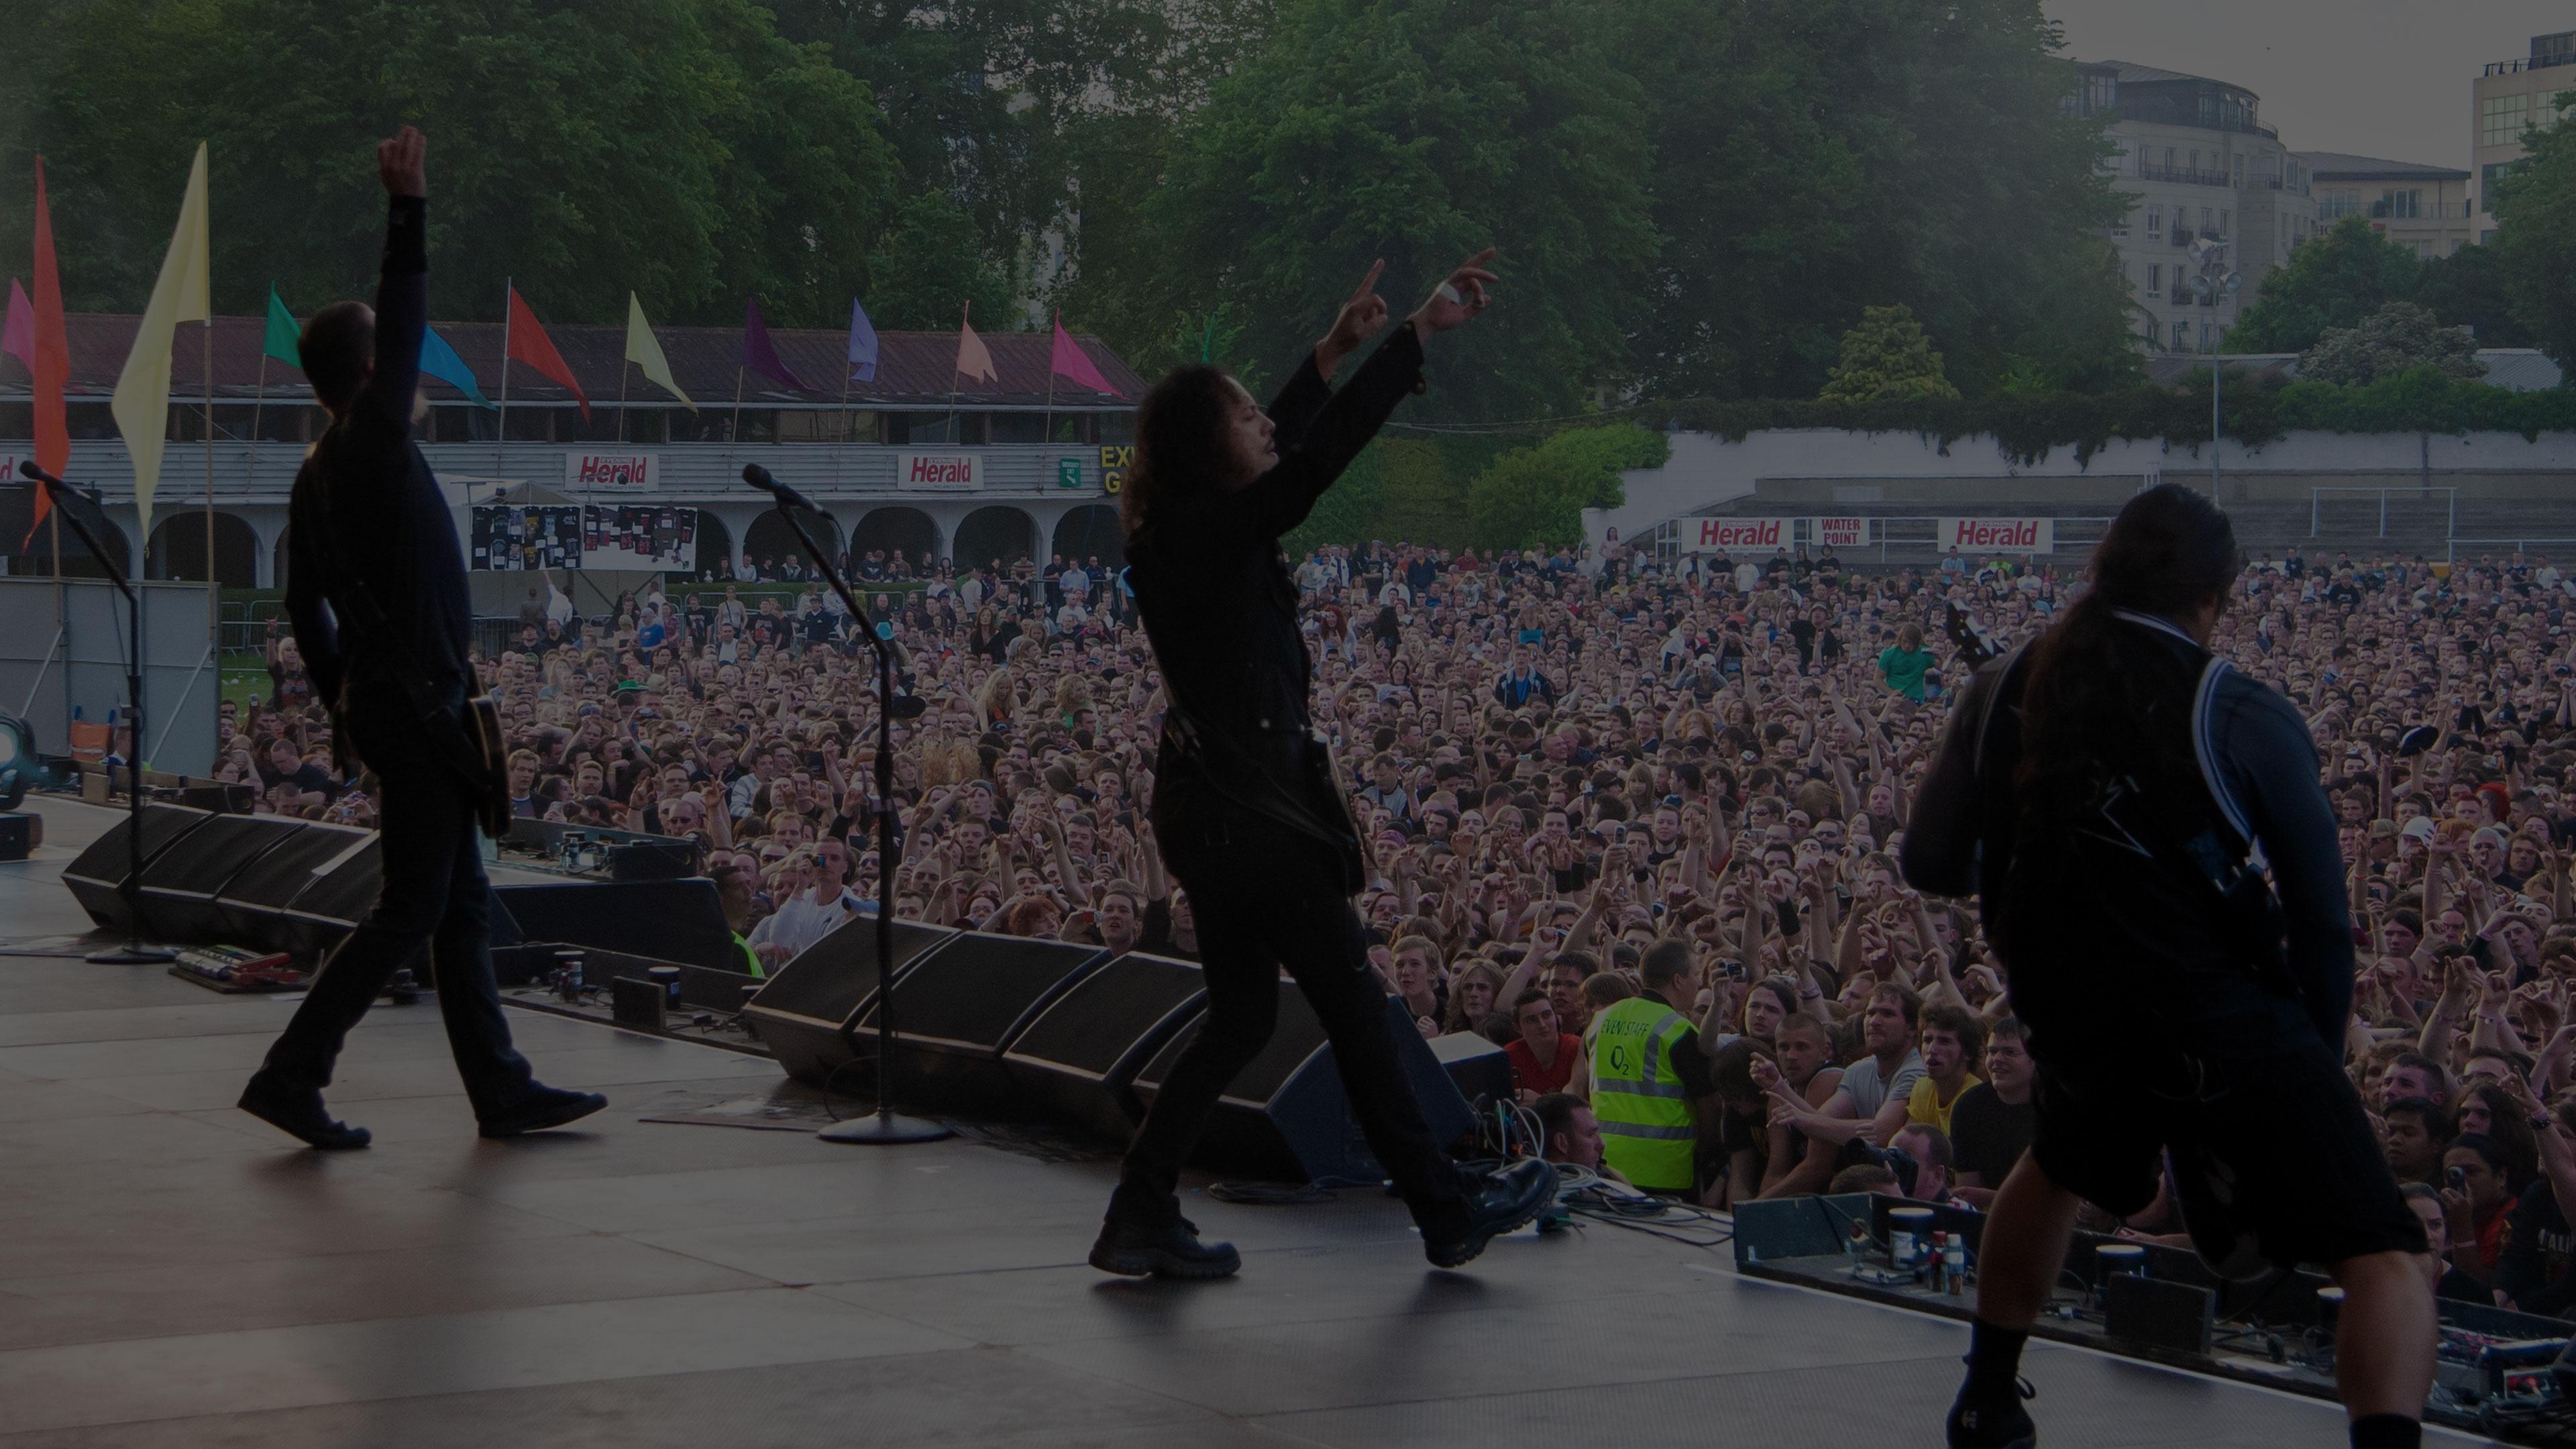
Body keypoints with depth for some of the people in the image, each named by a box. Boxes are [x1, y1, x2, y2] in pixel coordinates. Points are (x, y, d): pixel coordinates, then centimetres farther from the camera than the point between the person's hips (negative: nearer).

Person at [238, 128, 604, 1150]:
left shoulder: (320, 472, 12)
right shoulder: (373, 445, -14)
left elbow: (304, 604, 17)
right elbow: (405, 326, -25)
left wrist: (344, 701, 24)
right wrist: (409, 209, -25)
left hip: (385, 700, 10)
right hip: (417, 703, -10)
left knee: (461, 903, 12)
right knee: (412, 910, -6)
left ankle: (502, 1091, 17)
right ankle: (291, 1075, -6)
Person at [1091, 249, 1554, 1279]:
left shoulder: (1189, 529, 9)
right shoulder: (1212, 531, -17)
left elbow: (1285, 443, 26)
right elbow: (1321, 455, -22)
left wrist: (1332, 352, 30)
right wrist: (1422, 332, -17)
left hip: (1215, 804, 10)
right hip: (1251, 808, -10)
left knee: (1240, 1017, 14)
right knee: (1352, 1002, 1)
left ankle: (1142, 1220, 12)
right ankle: (1444, 1210, 11)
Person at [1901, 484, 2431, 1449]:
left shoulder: (2005, 690, 2)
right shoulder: (2244, 718, -9)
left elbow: (1929, 865, 10)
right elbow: (2323, 922, -4)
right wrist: (2317, 1058, 10)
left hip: (2078, 1024, 6)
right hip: (2229, 1019, -5)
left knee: (2058, 1171, 37)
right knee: (2382, 1261, -8)